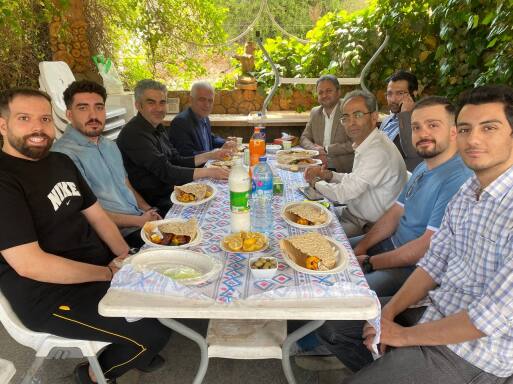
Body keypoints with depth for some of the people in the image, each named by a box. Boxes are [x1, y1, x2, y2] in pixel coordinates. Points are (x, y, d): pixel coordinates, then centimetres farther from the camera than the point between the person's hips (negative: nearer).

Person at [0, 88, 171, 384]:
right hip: (51, 296, -8)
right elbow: (29, 264, -24)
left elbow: (96, 215, 10)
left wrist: (126, 256, -6)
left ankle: (132, 351, 30)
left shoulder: (61, 162, 9)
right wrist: (109, 273, -18)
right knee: (155, 333, -14)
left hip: (102, 267, 9)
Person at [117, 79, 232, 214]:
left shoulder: (157, 128, 10)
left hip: (169, 193, 8)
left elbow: (177, 161, 13)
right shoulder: (134, 134, -20)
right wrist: (209, 172, -22)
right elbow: (166, 172, -24)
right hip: (153, 205, -8)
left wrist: (211, 155, 4)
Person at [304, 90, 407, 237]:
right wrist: (328, 175, 0)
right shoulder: (365, 144, 4)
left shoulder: (378, 152, -27)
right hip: (354, 213, 9)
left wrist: (316, 182, -7)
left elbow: (344, 193, -25)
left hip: (370, 228, -9)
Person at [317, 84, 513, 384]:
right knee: (333, 325, 8)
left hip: (473, 354, -7)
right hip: (437, 316, 7)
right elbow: (434, 263, 6)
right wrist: (388, 313, -6)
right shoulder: (467, 193, 3)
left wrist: (404, 335, -15)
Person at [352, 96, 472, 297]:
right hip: (393, 245, 9)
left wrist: (370, 263, -16)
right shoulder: (422, 168, 8)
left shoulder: (458, 179, -26)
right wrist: (359, 249, -2)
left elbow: (428, 246, -26)